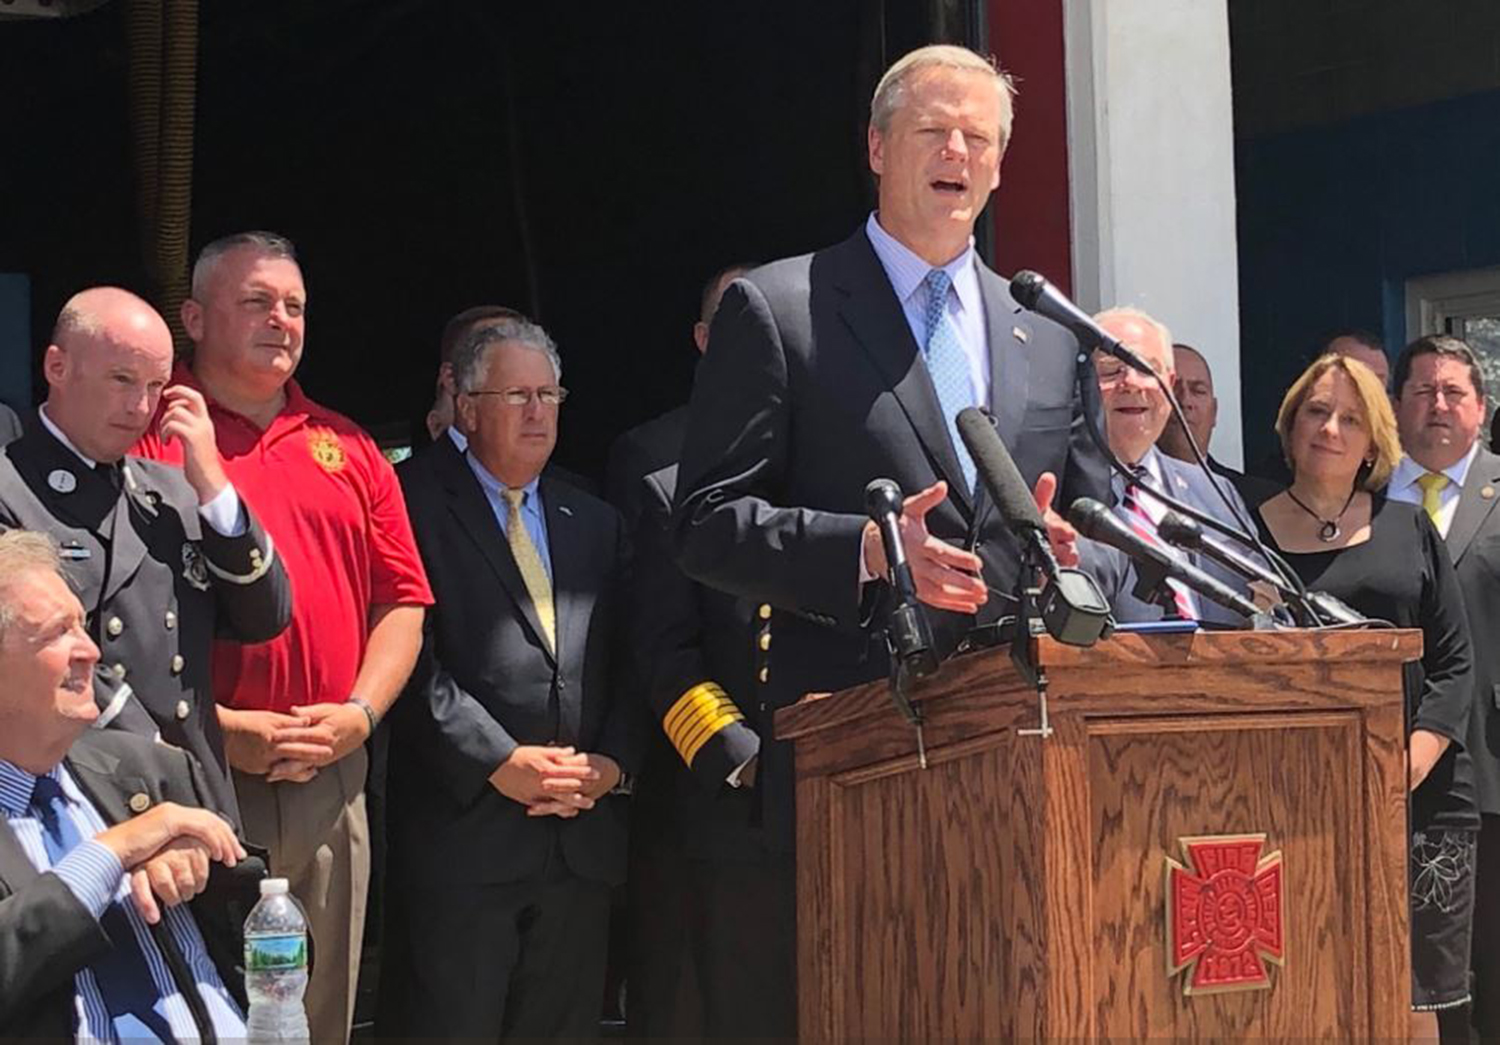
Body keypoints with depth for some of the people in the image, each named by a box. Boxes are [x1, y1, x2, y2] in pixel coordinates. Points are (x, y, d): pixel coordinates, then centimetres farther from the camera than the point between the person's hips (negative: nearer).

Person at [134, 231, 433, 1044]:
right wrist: (223, 730, -15)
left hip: (333, 781, 5)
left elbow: (402, 600, 13)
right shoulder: (149, 438, -3)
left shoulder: (346, 449, 14)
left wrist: (359, 714, -3)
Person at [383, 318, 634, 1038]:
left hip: (583, 836, 5)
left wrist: (612, 763, -2)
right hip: (463, 830, -5)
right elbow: (413, 658, -9)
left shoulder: (596, 524, 19)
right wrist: (500, 761, -15)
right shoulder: (418, 506, 1)